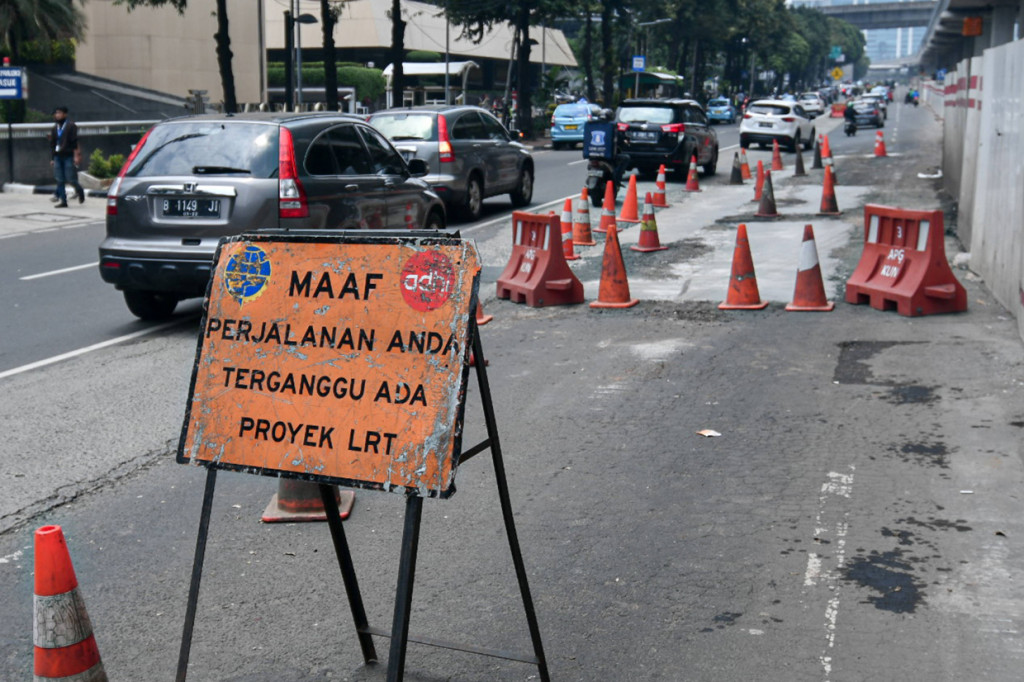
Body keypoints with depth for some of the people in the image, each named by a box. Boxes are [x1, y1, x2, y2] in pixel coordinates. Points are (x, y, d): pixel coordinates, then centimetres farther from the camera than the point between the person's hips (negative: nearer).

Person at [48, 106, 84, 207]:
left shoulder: (71, 126, -3)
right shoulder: (54, 128, 14)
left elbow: (74, 142, -8)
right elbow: (52, 144, 18)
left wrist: (76, 155, -14)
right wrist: (52, 158, 15)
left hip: (68, 156, -6)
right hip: (58, 157, 6)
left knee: (71, 179, -7)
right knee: (59, 180, 2)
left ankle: (80, 192, 21)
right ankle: (62, 201, 5)